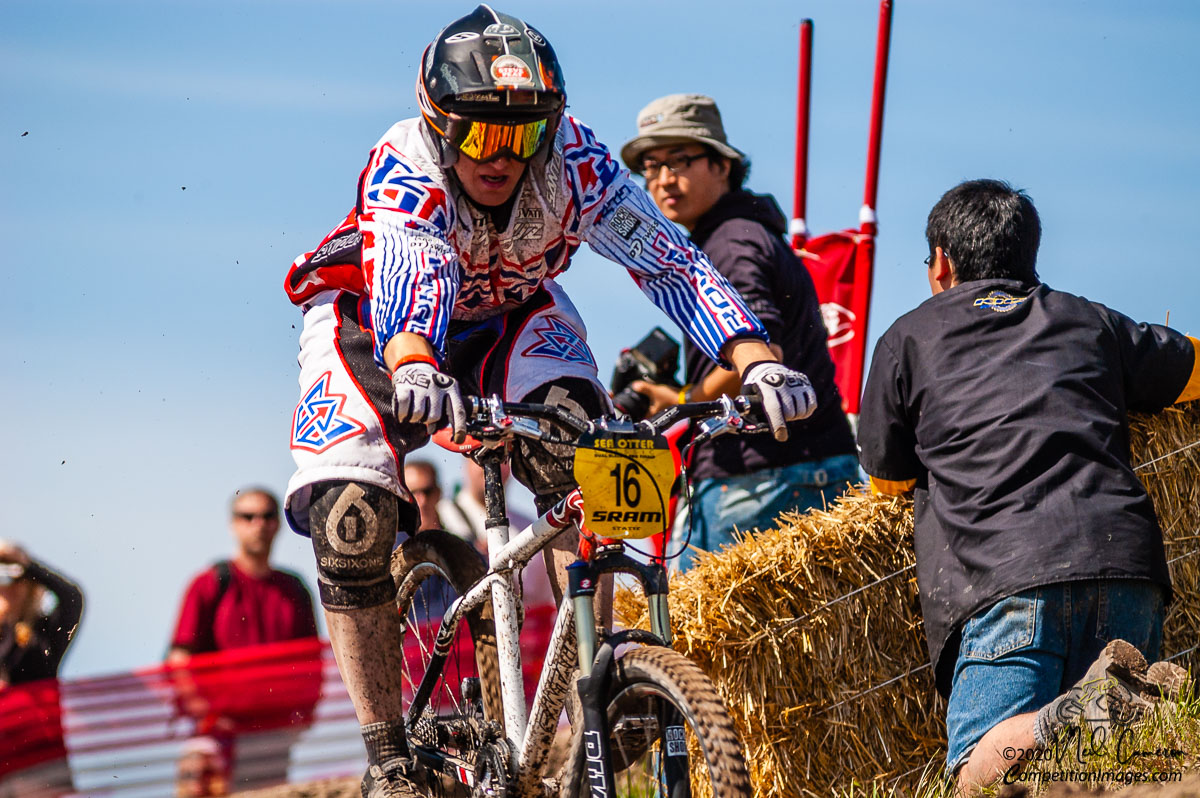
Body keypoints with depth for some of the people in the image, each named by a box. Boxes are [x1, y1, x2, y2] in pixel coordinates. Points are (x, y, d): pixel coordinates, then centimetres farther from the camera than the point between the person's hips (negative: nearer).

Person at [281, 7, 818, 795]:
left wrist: (758, 362, -53)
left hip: (510, 317, 2)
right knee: (350, 519, -22)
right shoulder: (405, 167, -37)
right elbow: (408, 284, -55)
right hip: (373, 319, -2)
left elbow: (673, 264, -36)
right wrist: (413, 371, -77)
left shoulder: (575, 164, -30)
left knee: (570, 440, -29)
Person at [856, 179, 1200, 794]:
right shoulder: (1089, 323, 27)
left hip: (1003, 575, -4)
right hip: (1126, 553, 4)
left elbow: (888, 480, 26)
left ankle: (1070, 718, -40)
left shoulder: (908, 339, 18)